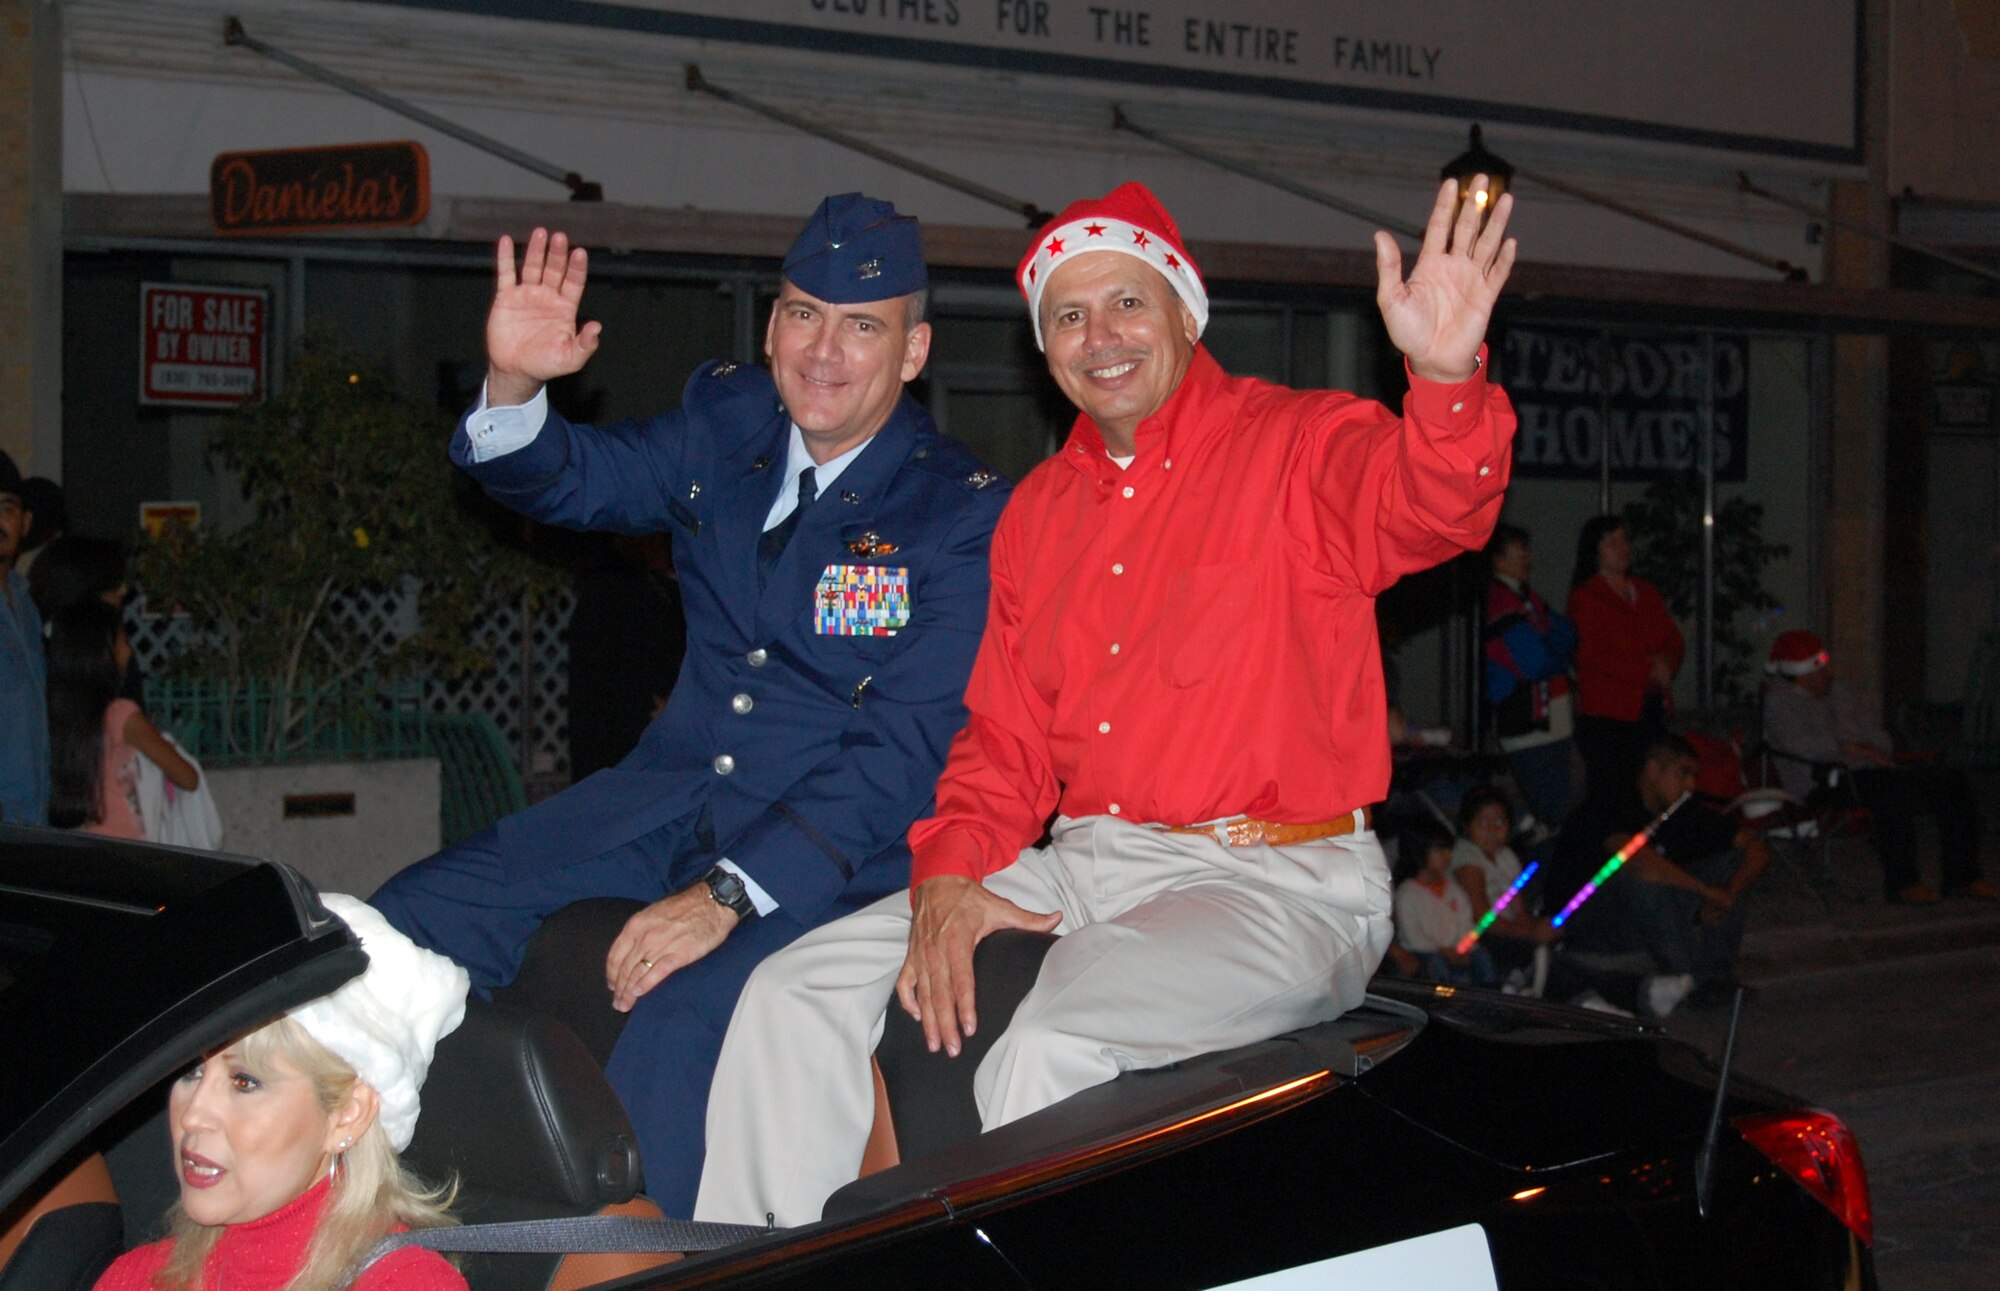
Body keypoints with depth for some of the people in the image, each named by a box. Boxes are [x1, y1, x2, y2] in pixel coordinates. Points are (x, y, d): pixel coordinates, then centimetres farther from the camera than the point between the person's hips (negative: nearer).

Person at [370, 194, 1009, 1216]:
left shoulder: (966, 518, -10)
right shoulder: (726, 425, 8)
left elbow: (904, 749, -17)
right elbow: (572, 480, 12)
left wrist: (730, 895, -27)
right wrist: (514, 387, -13)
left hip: (837, 844, -6)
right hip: (675, 790, 6)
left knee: (683, 1022, -34)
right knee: (413, 922, -10)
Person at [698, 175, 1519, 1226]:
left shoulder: (1298, 444, -1)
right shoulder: (1037, 510, 19)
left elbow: (1430, 505, -24)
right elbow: (1006, 736, 18)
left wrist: (1446, 378, -47)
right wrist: (949, 876, -3)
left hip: (1272, 884, -7)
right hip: (1083, 866, 7)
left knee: (1051, 1050, -34)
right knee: (795, 997, -4)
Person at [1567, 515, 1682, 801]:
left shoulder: (1647, 593, 18)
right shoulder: (1585, 598, -1)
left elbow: (1674, 643, 16)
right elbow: (1593, 655, -11)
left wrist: (1666, 664, -8)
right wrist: (1647, 672, -11)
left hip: (1651, 710, 6)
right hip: (1606, 715, -6)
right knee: (1610, 796, -10)